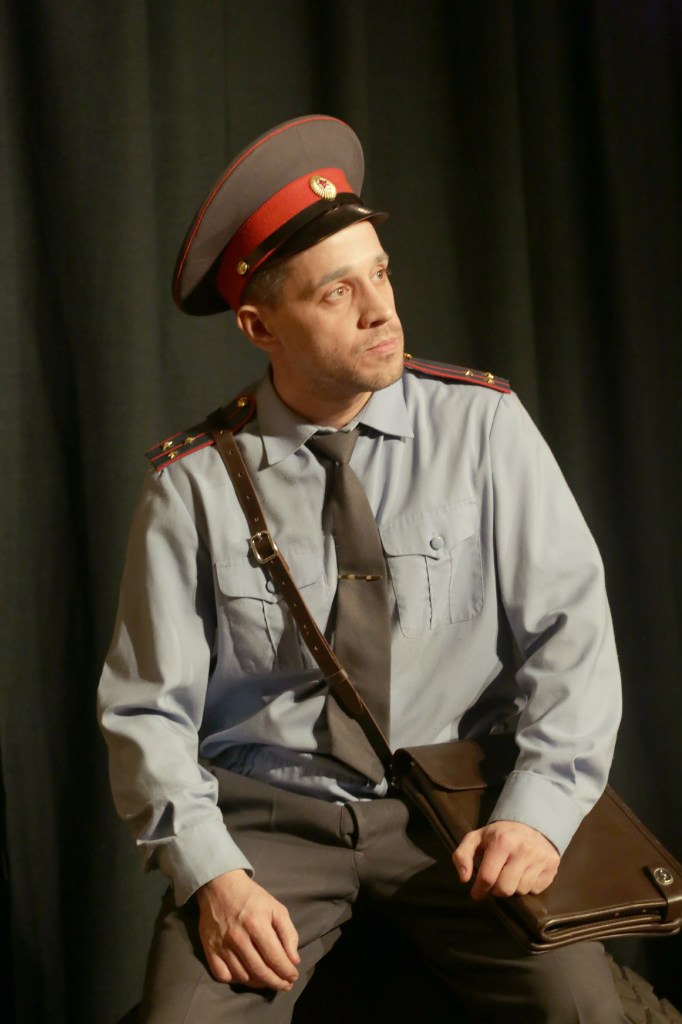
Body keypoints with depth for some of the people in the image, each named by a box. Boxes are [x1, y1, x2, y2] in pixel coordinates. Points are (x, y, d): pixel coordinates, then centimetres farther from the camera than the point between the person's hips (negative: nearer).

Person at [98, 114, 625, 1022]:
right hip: (265, 813, 0)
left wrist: (540, 810, -17)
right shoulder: (194, 483, -5)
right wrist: (210, 872, -15)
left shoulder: (482, 425, -4)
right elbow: (150, 711, -2)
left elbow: (570, 626, -5)